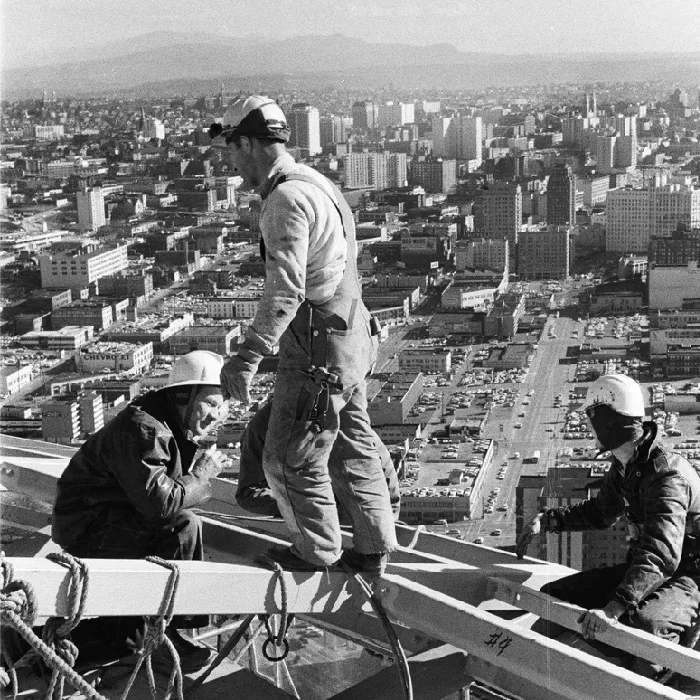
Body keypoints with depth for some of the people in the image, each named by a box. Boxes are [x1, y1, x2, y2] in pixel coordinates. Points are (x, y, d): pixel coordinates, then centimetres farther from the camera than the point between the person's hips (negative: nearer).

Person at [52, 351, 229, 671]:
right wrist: (202, 474, -17)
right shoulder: (141, 430, -24)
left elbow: (166, 489, 8)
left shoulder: (172, 427, 9)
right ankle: (162, 633, -11)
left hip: (112, 518, 11)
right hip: (85, 526, -11)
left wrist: (200, 463, -8)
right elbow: (160, 502, -30)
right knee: (184, 527, -23)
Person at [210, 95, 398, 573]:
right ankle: (373, 549, 29)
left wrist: (248, 356, -35)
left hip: (318, 354, -10)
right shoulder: (317, 184, 12)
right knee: (353, 449, 18)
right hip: (351, 341, 10)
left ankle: (317, 554, 21)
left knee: (291, 460, 5)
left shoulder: (287, 199, -20)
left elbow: (285, 292, -31)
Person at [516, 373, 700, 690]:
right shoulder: (623, 468, 4)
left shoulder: (667, 474, -25)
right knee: (554, 595, 3)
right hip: (639, 565, 9)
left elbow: (661, 554, -38)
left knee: (644, 624, -41)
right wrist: (546, 520, 13)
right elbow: (600, 511, 26)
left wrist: (615, 606, -49)